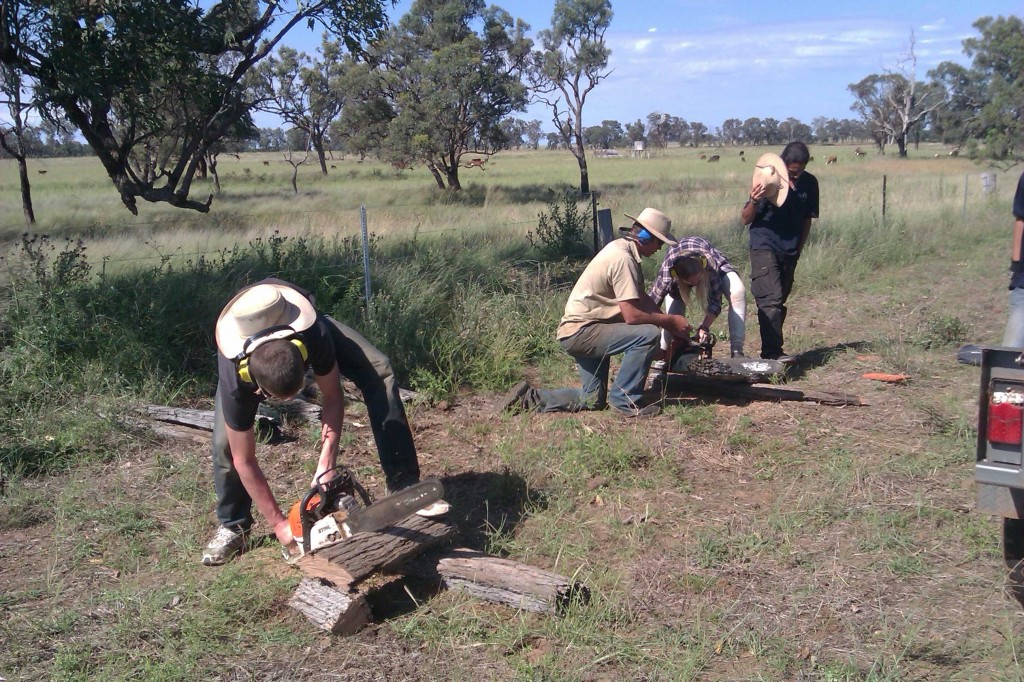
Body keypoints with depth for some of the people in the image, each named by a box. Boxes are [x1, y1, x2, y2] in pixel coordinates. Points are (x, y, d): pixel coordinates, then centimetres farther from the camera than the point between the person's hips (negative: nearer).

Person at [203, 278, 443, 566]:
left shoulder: (314, 336, -43)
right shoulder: (236, 380, -41)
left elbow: (332, 397, -24)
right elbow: (244, 461, -28)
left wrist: (326, 466, -31)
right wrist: (278, 523, -25)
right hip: (241, 339, -1)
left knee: (378, 372, -21)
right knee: (225, 442, -18)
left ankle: (403, 487, -18)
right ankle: (233, 525, 10)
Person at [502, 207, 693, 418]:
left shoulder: (621, 248, 9)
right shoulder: (623, 258, -21)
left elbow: (642, 298, 14)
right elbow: (632, 316, -25)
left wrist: (669, 322, 5)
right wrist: (670, 321, -11)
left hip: (580, 332, 11)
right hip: (580, 331, -11)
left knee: (593, 401, 14)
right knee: (648, 334, -24)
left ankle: (529, 398, 14)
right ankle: (625, 400, -12)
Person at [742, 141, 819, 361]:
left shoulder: (809, 183, 3)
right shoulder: (768, 181, -11)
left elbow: (807, 219, 14)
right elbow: (746, 219, -8)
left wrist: (799, 249, 13)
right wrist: (754, 202, -28)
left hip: (790, 251, 5)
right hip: (765, 246, -5)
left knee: (779, 301, 9)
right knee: (771, 298, -16)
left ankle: (771, 349, 15)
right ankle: (772, 352, -19)